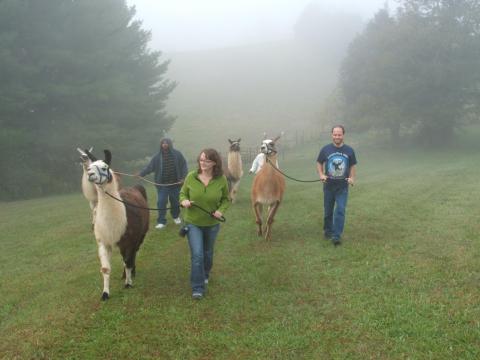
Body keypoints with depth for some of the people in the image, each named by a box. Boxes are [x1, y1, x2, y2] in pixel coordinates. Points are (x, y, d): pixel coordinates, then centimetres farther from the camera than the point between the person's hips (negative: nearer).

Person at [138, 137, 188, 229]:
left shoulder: (177, 154, -2)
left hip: (175, 184, 0)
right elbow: (149, 167, -2)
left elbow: (184, 165, 0)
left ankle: (176, 216, 38)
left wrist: (184, 177, -9)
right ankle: (161, 221, 6)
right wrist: (141, 174, -13)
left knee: (175, 201, 12)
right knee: (161, 202, -3)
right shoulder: (157, 156, -1)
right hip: (162, 184, 0)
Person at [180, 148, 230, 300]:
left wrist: (221, 210, -18)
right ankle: (198, 288, 2)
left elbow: (226, 199, 0)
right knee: (197, 255, -10)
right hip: (193, 222, -1)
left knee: (207, 253, 22)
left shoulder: (221, 179, -13)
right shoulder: (191, 176, -14)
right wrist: (184, 201, -22)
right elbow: (183, 193, 0)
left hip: (212, 223, 2)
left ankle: (205, 275, 50)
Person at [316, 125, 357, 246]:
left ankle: (336, 236, -6)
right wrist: (321, 174, -9)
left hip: (343, 187, -1)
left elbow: (352, 166, 9)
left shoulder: (349, 150, -2)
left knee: (340, 211, -9)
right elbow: (319, 163, 7)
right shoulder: (325, 149, -4)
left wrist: (352, 178, -6)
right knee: (328, 211, 13)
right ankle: (328, 231, 33)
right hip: (329, 186, 1)